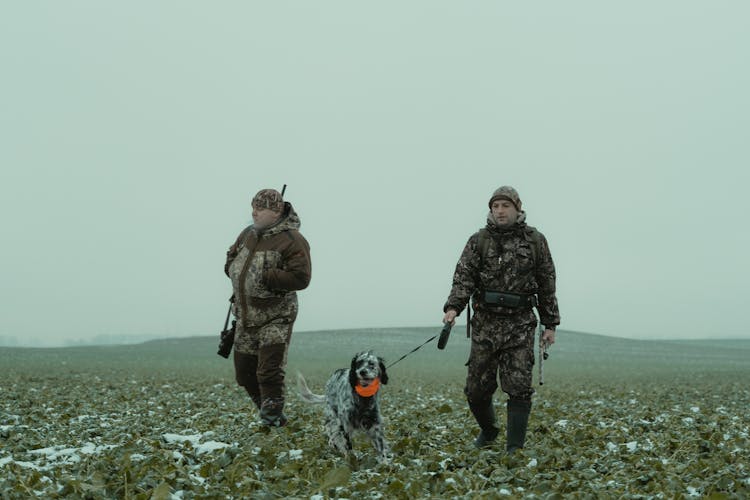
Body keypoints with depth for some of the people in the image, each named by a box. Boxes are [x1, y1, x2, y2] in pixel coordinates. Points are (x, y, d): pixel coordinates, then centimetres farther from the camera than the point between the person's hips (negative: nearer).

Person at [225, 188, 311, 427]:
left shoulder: (292, 240, -15)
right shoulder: (249, 233, 8)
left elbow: (300, 278, -22)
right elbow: (232, 256, 25)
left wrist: (266, 277, -23)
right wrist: (235, 270, 3)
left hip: (276, 318, -8)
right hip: (245, 316, 8)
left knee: (269, 371, -14)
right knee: (244, 372, 12)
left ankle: (272, 417, -1)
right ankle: (269, 413, 28)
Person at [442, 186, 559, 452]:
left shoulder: (535, 241, 5)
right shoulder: (479, 241, 4)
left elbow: (547, 285, 9)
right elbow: (464, 277, -5)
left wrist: (550, 324, 7)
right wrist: (453, 307, -23)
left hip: (520, 325, -1)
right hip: (485, 322, 1)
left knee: (518, 387, -7)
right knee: (477, 387, 6)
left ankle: (515, 448, 1)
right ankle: (488, 430, 33)